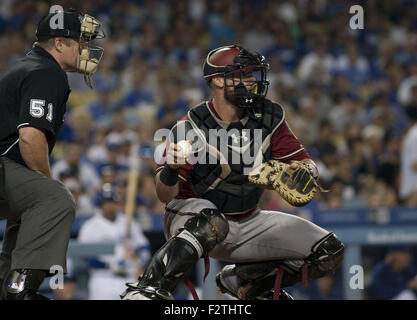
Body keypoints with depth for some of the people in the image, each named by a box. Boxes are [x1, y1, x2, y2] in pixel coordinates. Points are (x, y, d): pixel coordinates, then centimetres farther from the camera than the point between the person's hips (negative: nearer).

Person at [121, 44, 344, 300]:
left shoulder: (269, 118, -1)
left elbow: (306, 162, 5)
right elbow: (165, 196, -15)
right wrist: (170, 170, -39)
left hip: (247, 223, 6)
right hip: (191, 218, -6)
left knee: (330, 253, -3)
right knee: (212, 223, -43)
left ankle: (242, 280, 12)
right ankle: (146, 290, -36)